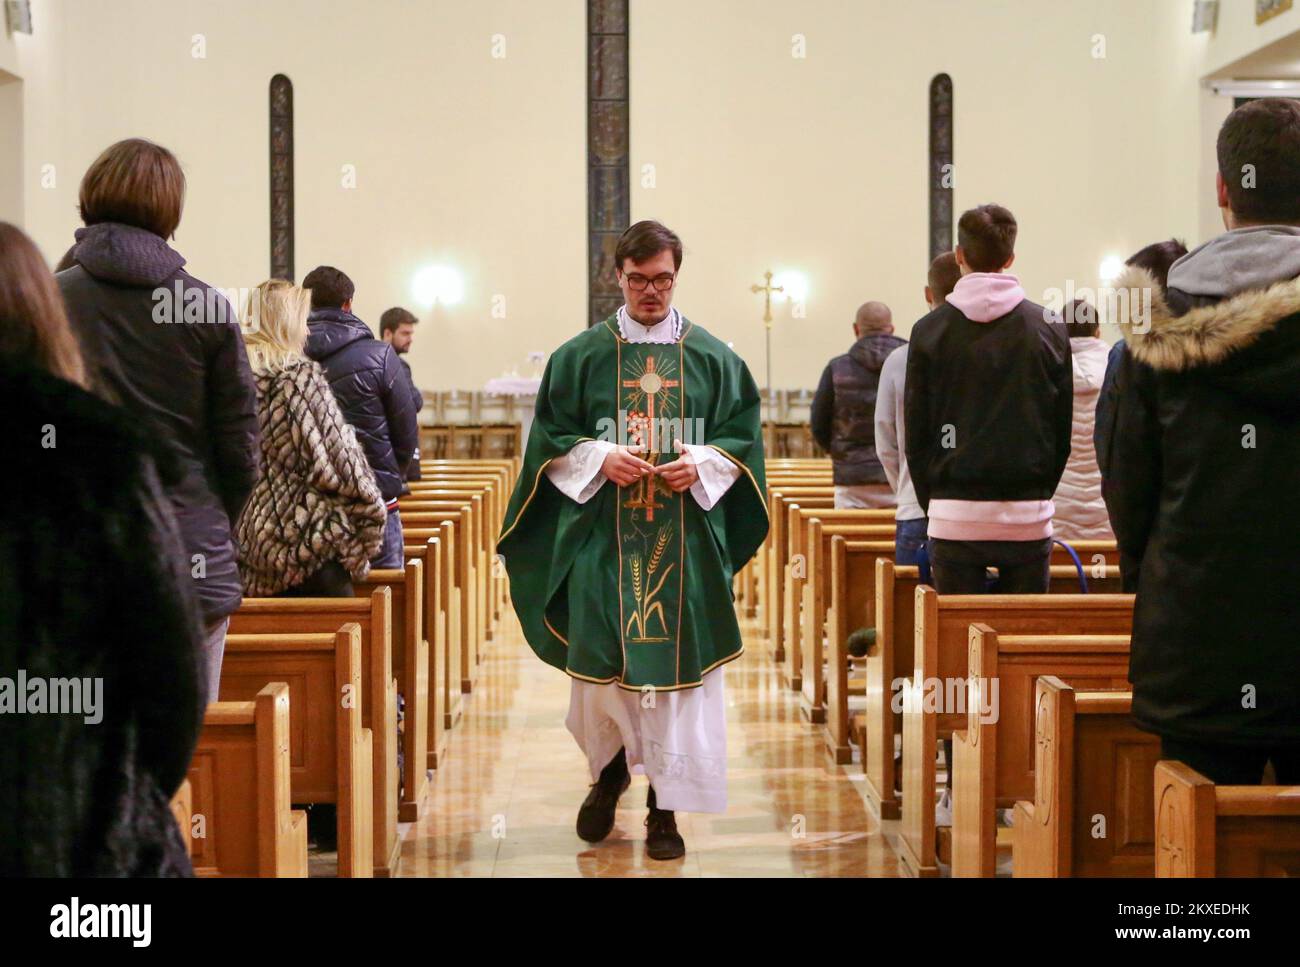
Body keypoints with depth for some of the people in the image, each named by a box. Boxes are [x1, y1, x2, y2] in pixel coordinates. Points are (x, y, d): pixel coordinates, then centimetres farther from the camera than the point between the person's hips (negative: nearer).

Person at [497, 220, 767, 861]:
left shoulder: (712, 358, 7)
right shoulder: (581, 356, 5)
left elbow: (742, 436, 8)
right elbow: (551, 437, 5)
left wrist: (702, 464, -11)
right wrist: (600, 457, -12)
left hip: (686, 540, 0)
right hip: (603, 538, 0)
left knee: (676, 663, -1)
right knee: (599, 663, 2)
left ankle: (665, 807, 8)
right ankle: (609, 773, 30)